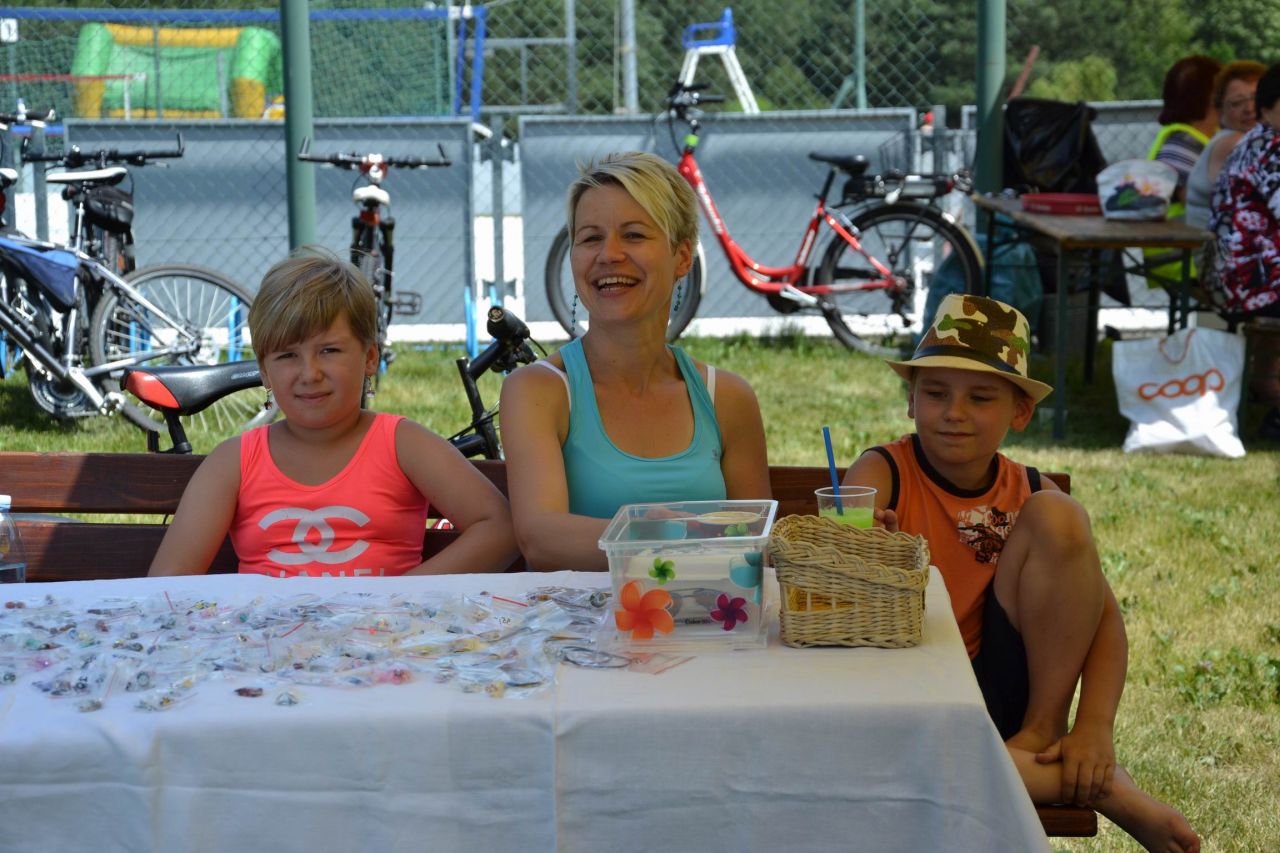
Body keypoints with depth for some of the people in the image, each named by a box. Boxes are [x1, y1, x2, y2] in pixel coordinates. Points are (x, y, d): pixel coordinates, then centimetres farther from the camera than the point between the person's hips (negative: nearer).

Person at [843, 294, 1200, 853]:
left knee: (1056, 516, -16)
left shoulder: (1030, 493, -1)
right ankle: (1101, 787, -23)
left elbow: (1105, 618, -5)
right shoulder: (881, 473, -9)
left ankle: (1044, 730, -9)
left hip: (1000, 695, 1)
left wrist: (1094, 730, -21)